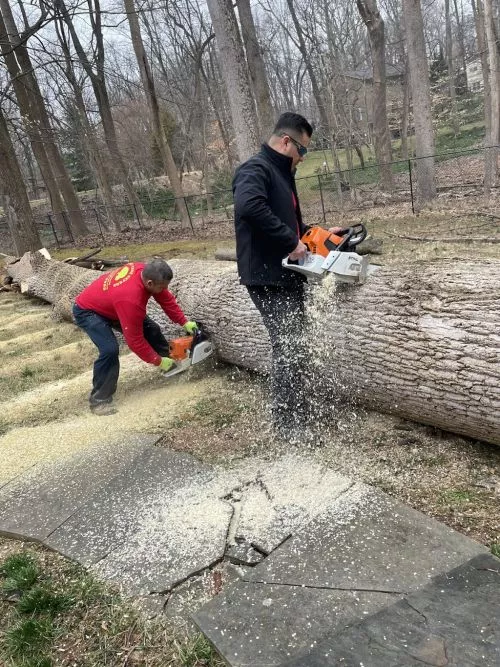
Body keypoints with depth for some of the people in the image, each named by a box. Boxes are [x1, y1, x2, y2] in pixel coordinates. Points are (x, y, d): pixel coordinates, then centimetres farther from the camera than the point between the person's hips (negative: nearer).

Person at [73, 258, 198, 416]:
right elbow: (135, 340, -32)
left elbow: (166, 298, -3)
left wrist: (184, 322, -6)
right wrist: (158, 361, -22)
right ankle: (99, 399, -13)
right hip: (87, 311, -8)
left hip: (109, 304, 9)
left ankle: (171, 362, 27)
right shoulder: (131, 299, -43)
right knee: (110, 350, -27)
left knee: (150, 329, 6)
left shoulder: (145, 271, -21)